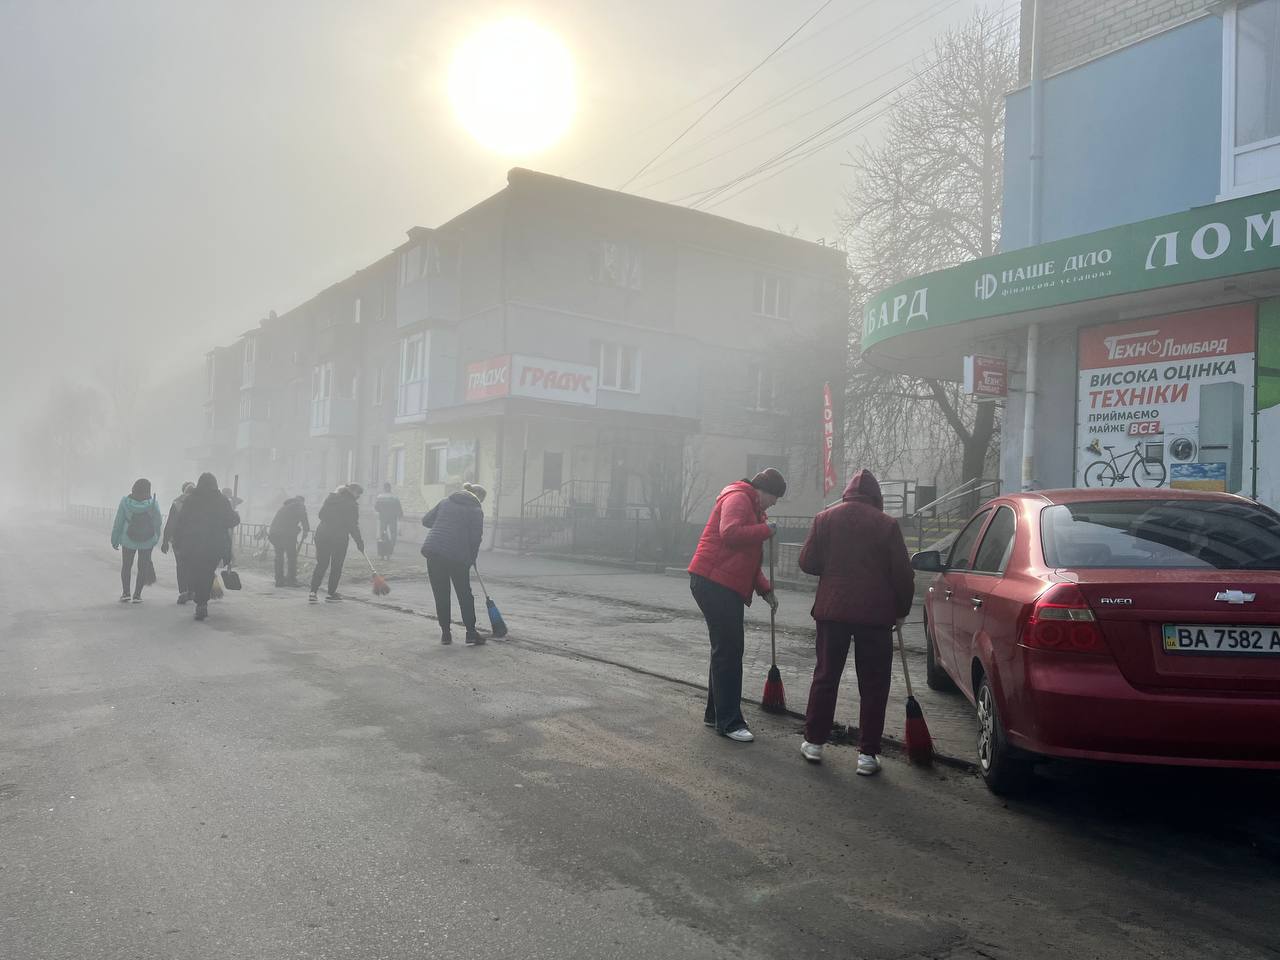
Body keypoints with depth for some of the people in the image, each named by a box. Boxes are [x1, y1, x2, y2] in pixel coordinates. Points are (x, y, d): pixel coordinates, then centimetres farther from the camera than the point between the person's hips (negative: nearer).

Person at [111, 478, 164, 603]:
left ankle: (125, 593, 11)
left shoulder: (125, 501, -10)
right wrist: (156, 538, 11)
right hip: (147, 541, 0)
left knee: (126, 566, 16)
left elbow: (118, 522, -6)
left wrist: (115, 539, 3)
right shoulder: (152, 503, -11)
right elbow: (158, 522, -6)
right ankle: (137, 595, 9)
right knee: (143, 566, 10)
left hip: (128, 540, 0)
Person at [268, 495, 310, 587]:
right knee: (292, 556, 0)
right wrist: (306, 530, 3)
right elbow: (303, 517, -4)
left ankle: (279, 580, 17)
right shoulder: (299, 505, 11)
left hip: (273, 532, 7)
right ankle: (292, 580, -2)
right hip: (287, 533, -7)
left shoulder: (284, 507, 33)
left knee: (279, 556, 16)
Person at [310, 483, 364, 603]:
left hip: (322, 533, 5)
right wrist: (359, 541, -2)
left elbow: (320, 514, 15)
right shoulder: (351, 504, -9)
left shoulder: (330, 498, 10)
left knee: (321, 564, 10)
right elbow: (353, 525, -9)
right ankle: (331, 593, 11)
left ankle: (313, 591, 1)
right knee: (336, 566, 8)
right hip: (339, 537, -5)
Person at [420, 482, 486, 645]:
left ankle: (445, 633, 13)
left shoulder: (446, 501, 17)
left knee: (441, 594, 11)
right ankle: (471, 632, 12)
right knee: (465, 595, 11)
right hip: (457, 556, -3)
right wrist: (471, 560, 9)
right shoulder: (476, 510, 4)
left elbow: (426, 520, 17)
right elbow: (475, 538, -3)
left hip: (433, 552, 3)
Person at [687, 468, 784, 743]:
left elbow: (749, 558, 29)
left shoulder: (753, 509, 25)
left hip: (728, 587, 11)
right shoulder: (737, 498, -8)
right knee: (728, 652, -9)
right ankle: (729, 721, -4)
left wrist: (765, 589, 19)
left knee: (726, 650, 17)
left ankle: (715, 712, 28)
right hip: (714, 583, -11)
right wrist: (765, 530, -14)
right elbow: (730, 533, -27)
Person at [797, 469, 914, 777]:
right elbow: (903, 574, -2)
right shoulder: (886, 524, -4)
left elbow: (807, 562, 1)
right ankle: (867, 753, 7)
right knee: (873, 685, 6)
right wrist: (901, 610, 11)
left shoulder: (825, 518, 1)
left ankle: (814, 742, 19)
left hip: (832, 611, 2)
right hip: (875, 614, -2)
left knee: (826, 676, 13)